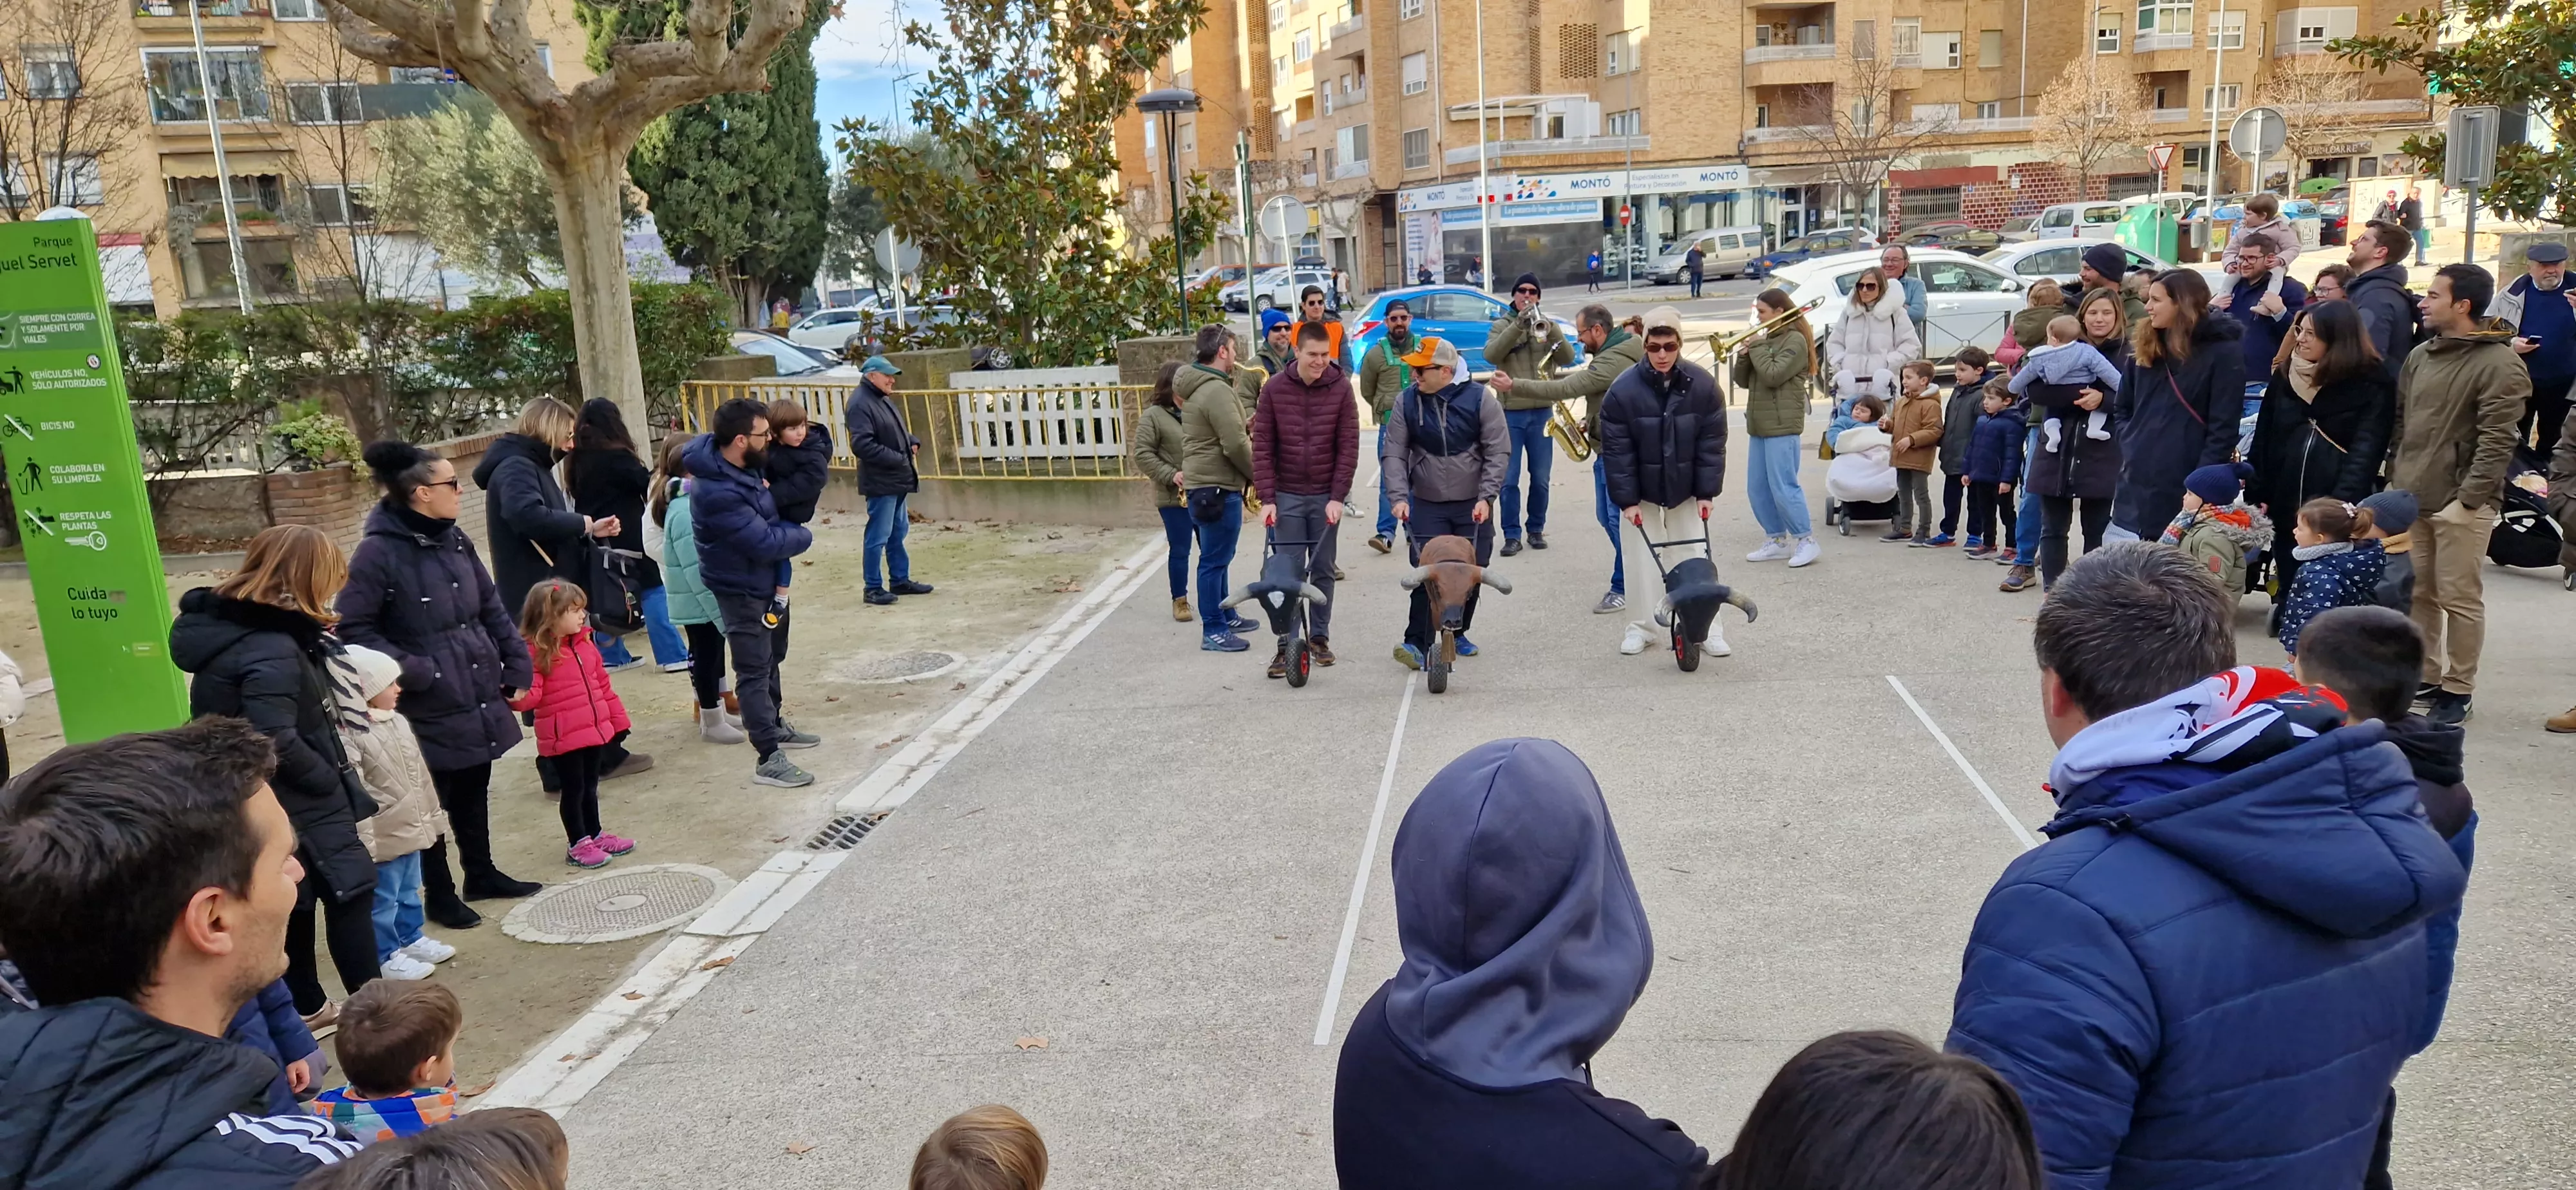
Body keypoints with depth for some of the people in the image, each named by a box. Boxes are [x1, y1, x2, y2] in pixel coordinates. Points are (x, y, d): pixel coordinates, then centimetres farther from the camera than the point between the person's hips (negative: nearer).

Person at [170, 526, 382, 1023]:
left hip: (273, 801, 9)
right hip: (294, 804, -9)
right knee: (351, 889, 3)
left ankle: (306, 1006, 33)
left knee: (296, 900, 20)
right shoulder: (272, 652, -26)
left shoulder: (228, 627, 6)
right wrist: (336, 781, -18)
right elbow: (277, 742, -33)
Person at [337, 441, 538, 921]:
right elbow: (354, 629, -16)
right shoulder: (378, 553, -17)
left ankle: (482, 874, 35)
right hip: (430, 706, -7)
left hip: (478, 694, 7)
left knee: (474, 790, 19)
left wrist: (516, 664, 7)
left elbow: (492, 607, 11)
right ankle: (439, 894, 22)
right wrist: (412, 671, -20)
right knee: (434, 800, 8)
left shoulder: (455, 540, 5)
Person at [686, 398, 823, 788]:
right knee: (753, 671, -4)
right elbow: (765, 543, -28)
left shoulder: (741, 465, -4)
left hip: (760, 581, 10)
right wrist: (804, 536, -11)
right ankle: (768, 759, 1)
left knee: (768, 658, 24)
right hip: (740, 590, -10)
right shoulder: (718, 493, -32)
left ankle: (775, 726, 42)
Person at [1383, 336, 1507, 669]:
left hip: (1473, 506, 0)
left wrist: (1486, 497, -12)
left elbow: (1498, 452, -5)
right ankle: (1417, 642, -9)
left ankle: (1457, 634, 26)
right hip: (1427, 506, 0)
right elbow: (1393, 454, -2)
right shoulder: (1407, 401, -3)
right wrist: (1399, 497, -15)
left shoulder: (1479, 398, -7)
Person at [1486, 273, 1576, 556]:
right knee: (1509, 480, -3)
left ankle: (1537, 529, 20)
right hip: (1509, 413, -2)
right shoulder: (1501, 326, 6)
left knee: (1541, 479, 6)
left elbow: (1567, 357, -4)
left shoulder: (1545, 325, 10)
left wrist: (1551, 329, -19)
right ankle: (1511, 535, 4)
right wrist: (1518, 325, -22)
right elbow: (1491, 355, -14)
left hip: (1542, 412, 2)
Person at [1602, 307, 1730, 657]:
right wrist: (1626, 500, -14)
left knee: (1695, 556, 4)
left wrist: (1706, 492, -9)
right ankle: (1640, 626, 15)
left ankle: (1706, 629, 10)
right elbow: (1617, 451, -13)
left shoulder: (1703, 385, -12)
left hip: (1686, 490, 1)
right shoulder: (1623, 391, -17)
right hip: (1641, 491, -1)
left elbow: (1712, 443, -7)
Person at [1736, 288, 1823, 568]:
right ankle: (1777, 540, 17)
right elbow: (1743, 381, 14)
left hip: (1782, 425, -9)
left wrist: (1757, 347, -9)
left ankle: (1806, 541, -1)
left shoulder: (1795, 340, -7)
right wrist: (1745, 354, -2)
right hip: (1759, 425, 9)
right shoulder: (1766, 340, 16)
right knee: (1757, 489, 8)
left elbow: (1773, 376, -19)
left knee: (1783, 487, -10)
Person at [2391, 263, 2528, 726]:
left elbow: (2497, 440, -14)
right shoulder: (2420, 356, 12)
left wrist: (2470, 497, -18)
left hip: (2462, 504, -7)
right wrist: (2395, 480, 13)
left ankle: (2457, 691, 7)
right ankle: (2424, 676, 25)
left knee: (2460, 599, -1)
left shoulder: (2499, 364, -10)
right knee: (2418, 593, 13)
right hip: (2411, 498, 7)